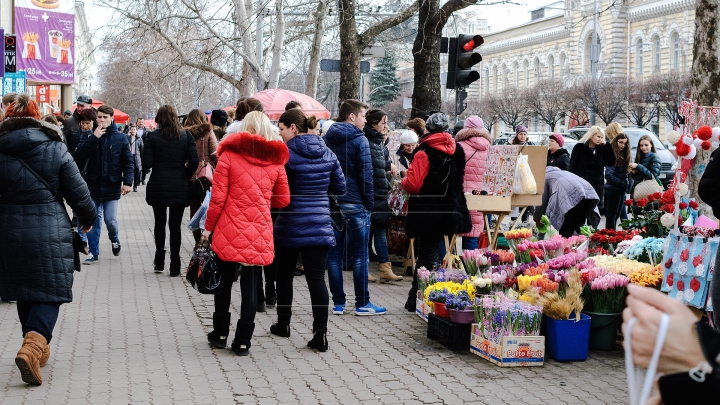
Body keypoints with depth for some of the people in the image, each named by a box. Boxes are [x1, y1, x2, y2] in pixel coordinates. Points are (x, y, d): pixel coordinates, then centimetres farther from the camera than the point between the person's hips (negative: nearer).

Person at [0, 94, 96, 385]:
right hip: (50, 233, -3)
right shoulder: (55, 149, -4)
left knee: (24, 290, 18)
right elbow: (77, 190, -2)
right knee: (49, 291, 1)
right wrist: (88, 217, 16)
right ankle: (33, 345, -23)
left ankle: (38, 349, 29)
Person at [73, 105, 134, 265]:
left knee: (110, 220, -3)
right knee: (93, 220, 4)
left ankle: (115, 240, 29)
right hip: (93, 186, 2)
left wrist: (128, 181, -13)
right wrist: (93, 138, -16)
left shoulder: (120, 138, 0)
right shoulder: (90, 136, 4)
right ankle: (94, 252, 15)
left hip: (112, 186, -2)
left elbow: (128, 161, -1)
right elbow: (78, 156, -10)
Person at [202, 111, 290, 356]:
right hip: (259, 235, 1)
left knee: (224, 283, 15)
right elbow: (283, 200, 10)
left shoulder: (229, 155, -4)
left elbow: (218, 198, -6)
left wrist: (208, 227, 4)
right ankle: (243, 341, 8)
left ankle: (220, 334, 25)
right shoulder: (275, 160, 3)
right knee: (250, 287, 7)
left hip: (229, 233, -1)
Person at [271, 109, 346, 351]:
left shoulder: (286, 153, -11)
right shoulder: (327, 154, 5)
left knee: (285, 275, 16)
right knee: (317, 279, 1)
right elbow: (340, 188, 11)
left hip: (290, 225, -3)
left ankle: (283, 324, 30)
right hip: (320, 226, 3)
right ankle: (320, 333, -6)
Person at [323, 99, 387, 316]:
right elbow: (366, 174, -11)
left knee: (334, 255, 6)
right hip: (354, 203, -5)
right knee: (360, 255, 0)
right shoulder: (359, 140, -7)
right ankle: (362, 303, 3)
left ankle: (338, 303, 8)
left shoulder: (326, 139, 10)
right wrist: (369, 203, -5)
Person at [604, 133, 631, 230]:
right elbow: (609, 175, -20)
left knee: (616, 215, 11)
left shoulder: (623, 155, 14)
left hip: (621, 190, 8)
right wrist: (622, 184, -16)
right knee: (611, 215, -4)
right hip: (613, 189, -8)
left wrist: (626, 183, 1)